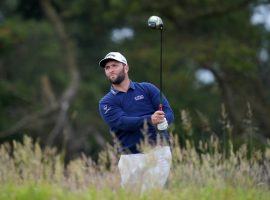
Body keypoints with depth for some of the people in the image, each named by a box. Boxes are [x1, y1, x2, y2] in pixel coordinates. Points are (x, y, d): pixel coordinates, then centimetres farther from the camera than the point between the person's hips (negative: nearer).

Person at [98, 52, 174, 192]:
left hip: (158, 150, -1)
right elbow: (121, 122, -10)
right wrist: (150, 120, -26)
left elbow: (169, 113, 2)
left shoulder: (147, 89, 11)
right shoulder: (106, 102, 9)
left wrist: (162, 120, -24)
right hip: (131, 157, 1)